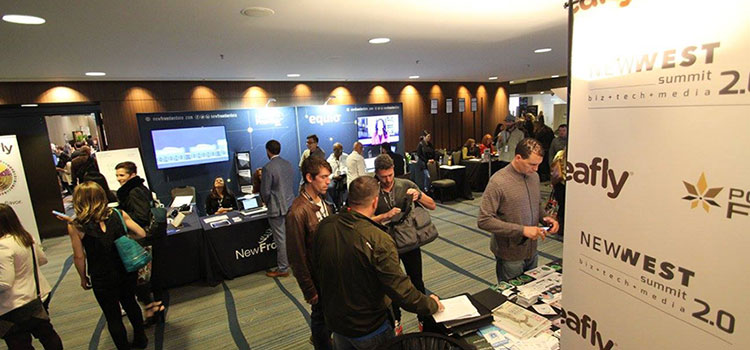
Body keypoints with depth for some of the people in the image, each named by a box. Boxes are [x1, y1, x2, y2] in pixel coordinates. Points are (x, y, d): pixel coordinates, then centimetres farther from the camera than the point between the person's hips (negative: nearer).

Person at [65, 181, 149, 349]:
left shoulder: (75, 226, -15)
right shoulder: (119, 214, -9)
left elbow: (79, 257, -11)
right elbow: (141, 234, -7)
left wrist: (83, 278, 5)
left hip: (103, 278, -3)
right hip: (127, 271, 4)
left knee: (113, 316, 15)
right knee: (130, 303, 26)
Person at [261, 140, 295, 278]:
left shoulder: (267, 168, -16)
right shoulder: (288, 164, 5)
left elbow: (265, 191, -14)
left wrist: (267, 203, 6)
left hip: (277, 209, -7)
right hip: (290, 205, 7)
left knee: (281, 239, 2)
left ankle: (283, 269, 14)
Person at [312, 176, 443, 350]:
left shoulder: (324, 226, -13)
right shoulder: (379, 240, -31)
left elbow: (315, 270, 1)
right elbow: (401, 290, -27)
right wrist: (432, 304, -8)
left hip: (334, 322, 5)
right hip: (369, 329, -5)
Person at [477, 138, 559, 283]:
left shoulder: (534, 176, 2)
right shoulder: (498, 181, -21)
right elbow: (484, 221, -23)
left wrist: (545, 218, -5)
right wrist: (522, 230, -26)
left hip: (532, 252, 7)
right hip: (510, 257, -6)